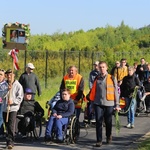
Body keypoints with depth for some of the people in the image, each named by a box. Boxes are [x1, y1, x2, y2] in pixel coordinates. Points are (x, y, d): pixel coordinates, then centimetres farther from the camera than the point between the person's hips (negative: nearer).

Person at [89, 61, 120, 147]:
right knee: (99, 122, -4)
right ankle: (99, 140, -1)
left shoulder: (112, 79, 1)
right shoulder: (97, 79, 8)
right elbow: (93, 91, 12)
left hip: (109, 104, -1)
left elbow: (115, 92, 2)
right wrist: (92, 101, 10)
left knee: (108, 122, 10)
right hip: (98, 103, 1)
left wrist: (117, 104, -1)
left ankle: (109, 137, 33)